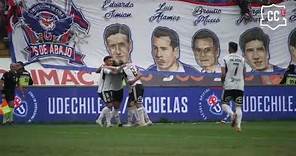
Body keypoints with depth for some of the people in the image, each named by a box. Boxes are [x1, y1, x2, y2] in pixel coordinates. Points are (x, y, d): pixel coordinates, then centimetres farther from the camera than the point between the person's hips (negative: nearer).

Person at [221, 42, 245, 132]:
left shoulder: (226, 58, -5)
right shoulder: (242, 59, 8)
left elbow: (223, 74, -10)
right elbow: (244, 74, 10)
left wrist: (222, 82, 7)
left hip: (229, 85, -3)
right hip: (240, 86, 3)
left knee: (224, 104, 7)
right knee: (238, 106, 5)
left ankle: (232, 114, -21)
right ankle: (238, 125, -6)